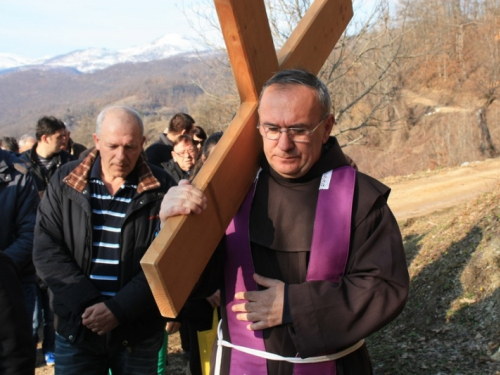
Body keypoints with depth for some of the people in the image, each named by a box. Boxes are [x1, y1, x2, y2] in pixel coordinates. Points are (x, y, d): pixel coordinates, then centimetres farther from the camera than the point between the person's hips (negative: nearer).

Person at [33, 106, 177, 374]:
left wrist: (118, 308, -17)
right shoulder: (65, 181, 0)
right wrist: (86, 302, -14)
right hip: (75, 329, 1)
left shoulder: (161, 188, -5)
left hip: (139, 333, -1)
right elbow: (46, 248, -4)